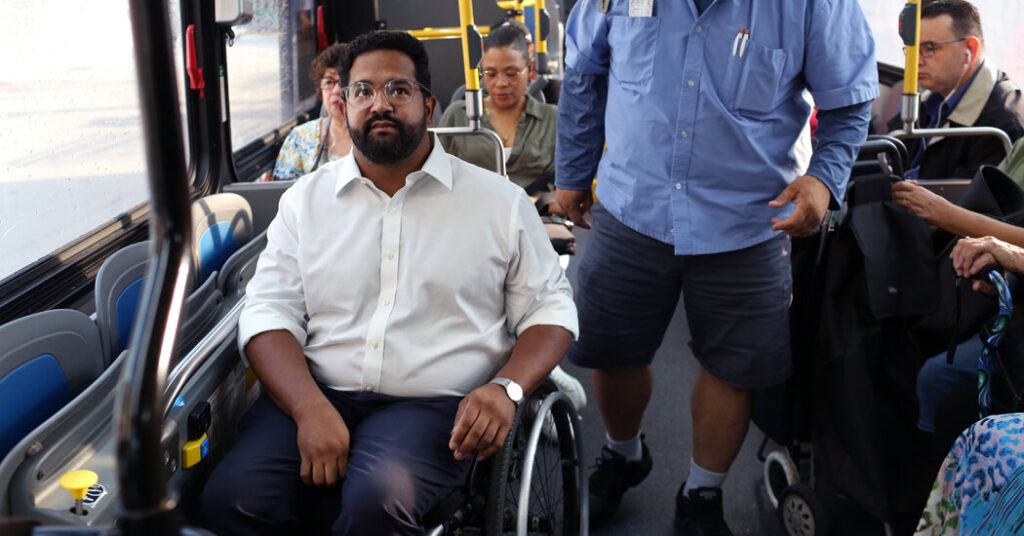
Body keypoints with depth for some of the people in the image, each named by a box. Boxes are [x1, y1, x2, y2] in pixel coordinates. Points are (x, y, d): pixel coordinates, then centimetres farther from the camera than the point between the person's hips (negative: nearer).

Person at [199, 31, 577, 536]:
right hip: (315, 394, 2)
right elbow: (269, 311, 5)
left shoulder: (500, 201, 8)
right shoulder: (305, 199, 13)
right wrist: (310, 408, -14)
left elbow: (550, 306, 9)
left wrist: (505, 387, -11)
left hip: (432, 403, -2)